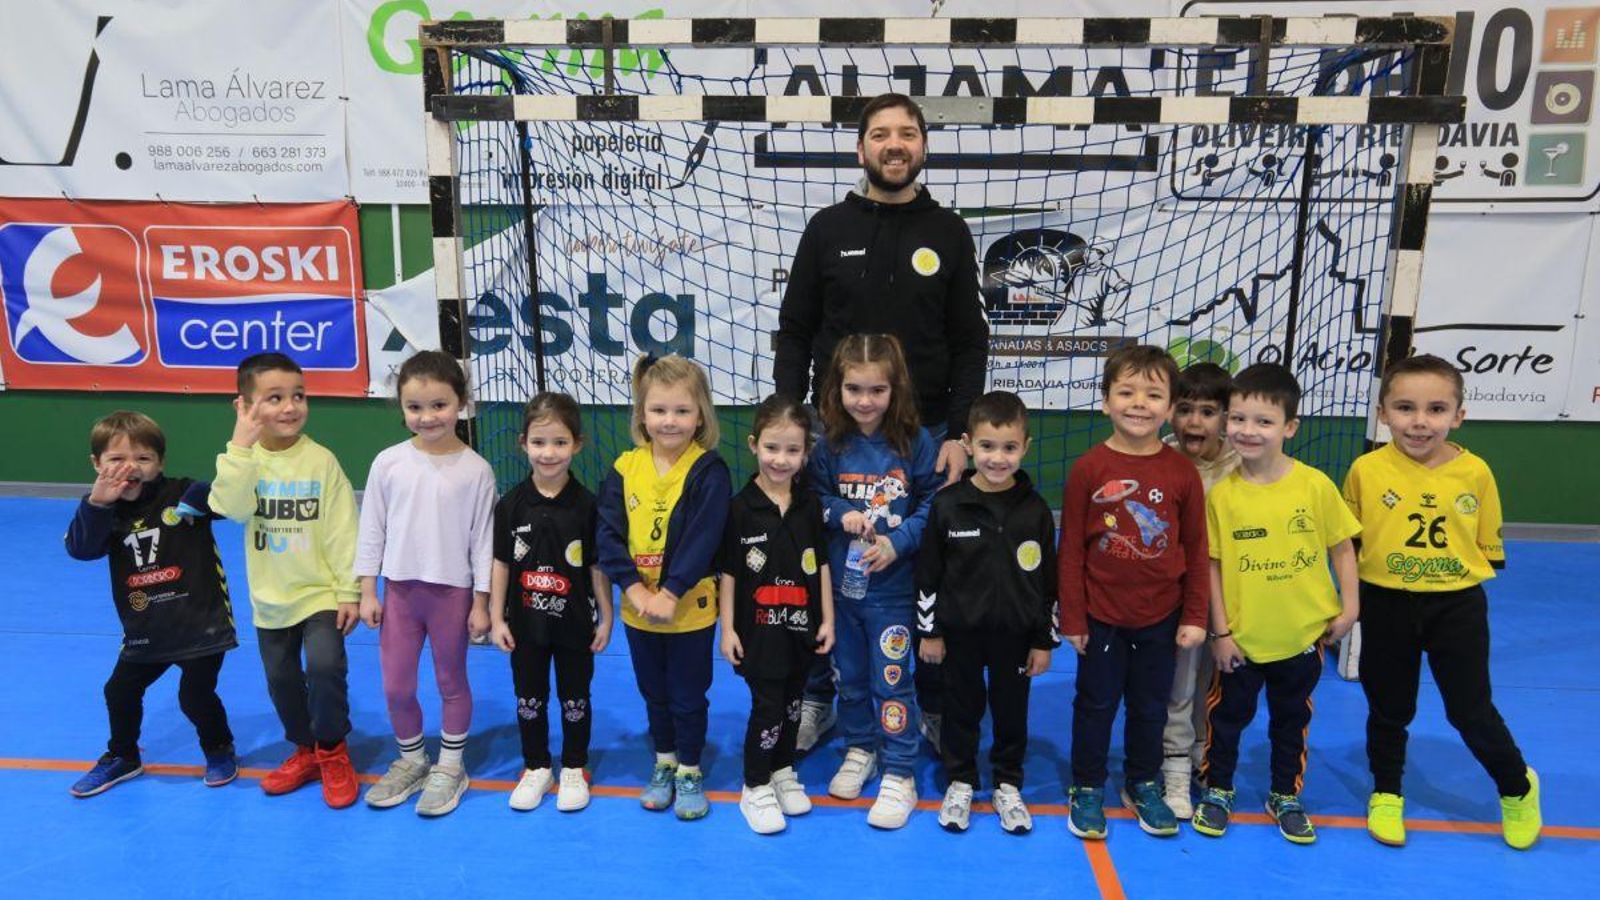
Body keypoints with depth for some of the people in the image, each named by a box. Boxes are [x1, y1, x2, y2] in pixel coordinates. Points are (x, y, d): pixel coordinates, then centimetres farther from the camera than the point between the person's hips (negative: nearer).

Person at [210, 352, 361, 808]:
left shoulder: (321, 461, -12)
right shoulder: (243, 459, -5)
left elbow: (341, 531, -10)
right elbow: (233, 507, -25)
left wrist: (349, 590, -10)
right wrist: (242, 445, -30)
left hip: (320, 593, -3)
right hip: (270, 599, 3)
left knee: (325, 668, -18)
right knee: (282, 680, 15)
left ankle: (333, 749, 8)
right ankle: (305, 750, 38)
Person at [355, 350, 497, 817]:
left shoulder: (475, 469, -10)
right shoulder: (388, 463, -5)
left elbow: (482, 539, -5)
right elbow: (372, 529, 2)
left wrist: (481, 601, -4)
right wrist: (366, 591, 2)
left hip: (452, 590, -2)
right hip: (399, 588, 2)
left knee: (451, 681, 12)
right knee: (395, 686, 10)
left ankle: (450, 767, 29)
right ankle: (411, 761, 33)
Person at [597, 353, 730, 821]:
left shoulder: (709, 471, -13)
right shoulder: (625, 468, -3)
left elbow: (703, 539, -19)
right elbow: (607, 532, -7)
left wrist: (670, 593, -23)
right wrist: (633, 587, -17)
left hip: (690, 608, -3)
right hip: (638, 608, 4)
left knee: (688, 695, 11)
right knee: (653, 692, 20)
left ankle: (689, 772, 30)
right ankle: (664, 764, 39)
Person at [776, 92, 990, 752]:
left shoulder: (948, 233, 4)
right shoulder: (828, 229, 4)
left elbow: (970, 344, 4)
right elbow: (794, 334, 5)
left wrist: (958, 434, -6)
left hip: (925, 433, 0)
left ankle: (937, 707, 24)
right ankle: (816, 700, 25)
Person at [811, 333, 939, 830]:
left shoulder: (914, 442, -10)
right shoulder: (830, 443, -3)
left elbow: (934, 503, -6)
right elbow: (814, 499, 5)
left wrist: (897, 541, -19)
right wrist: (841, 514, -15)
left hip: (893, 587, -3)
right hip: (840, 582, 3)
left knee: (891, 679, 2)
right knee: (849, 674, 17)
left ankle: (899, 774, 16)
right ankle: (859, 749, 39)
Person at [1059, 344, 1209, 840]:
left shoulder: (1182, 472, -6)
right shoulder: (1088, 469, -11)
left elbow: (1196, 549, 1)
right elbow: (1070, 550, -7)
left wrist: (1195, 615, 1)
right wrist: (1072, 618, -6)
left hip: (1161, 618, 2)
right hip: (1101, 617, -2)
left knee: (1151, 706, 17)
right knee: (1096, 704, 12)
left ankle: (1143, 784, 37)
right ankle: (1087, 788, 29)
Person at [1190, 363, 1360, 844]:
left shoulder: (1315, 485, -12)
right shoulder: (1221, 494, -13)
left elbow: (1342, 547, -1)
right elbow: (1212, 565, -7)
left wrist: (1348, 607, -4)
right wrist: (1220, 630, -6)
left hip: (1302, 635, 1)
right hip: (1241, 637, -1)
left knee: (1291, 720, 19)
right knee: (1227, 716, 14)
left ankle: (1286, 798, 38)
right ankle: (1217, 791, 35)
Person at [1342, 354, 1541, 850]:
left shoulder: (1475, 471, -8)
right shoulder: (1366, 469, -11)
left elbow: (1489, 544, 3)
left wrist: (1462, 570, -9)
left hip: (1457, 606, 0)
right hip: (1386, 606, 0)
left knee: (1472, 710, 8)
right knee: (1389, 708, 15)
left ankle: (1517, 788, 36)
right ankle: (1386, 794, 37)